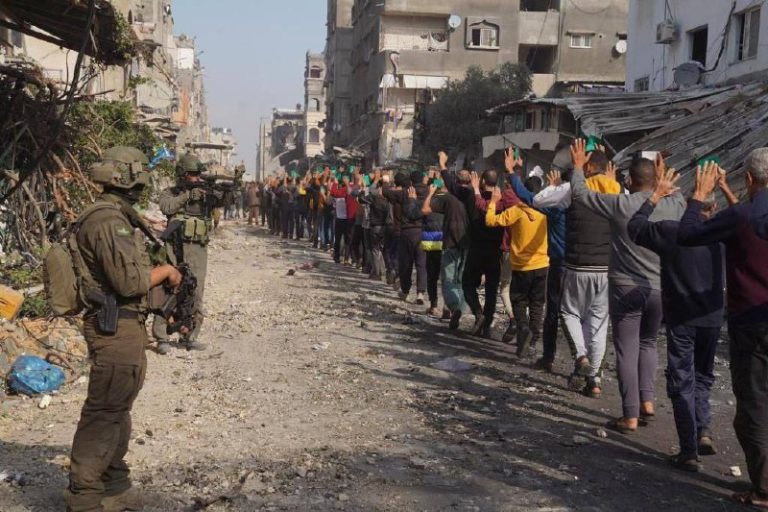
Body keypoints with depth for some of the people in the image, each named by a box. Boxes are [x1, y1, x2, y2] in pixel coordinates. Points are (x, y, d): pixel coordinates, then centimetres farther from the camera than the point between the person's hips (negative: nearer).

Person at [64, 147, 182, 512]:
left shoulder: (117, 216, 13)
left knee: (118, 406, 19)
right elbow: (129, 280, -25)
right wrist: (166, 271, -11)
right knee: (103, 412, -4)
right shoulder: (108, 220, -19)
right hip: (116, 327, -11)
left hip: (126, 325, 11)